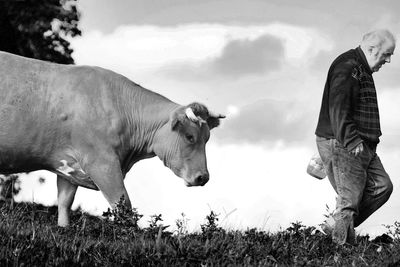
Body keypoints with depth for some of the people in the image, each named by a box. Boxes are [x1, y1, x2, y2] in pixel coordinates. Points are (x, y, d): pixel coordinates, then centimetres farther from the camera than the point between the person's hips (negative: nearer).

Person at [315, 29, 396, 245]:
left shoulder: (362, 70, 19)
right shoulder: (346, 67, -15)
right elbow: (338, 108, -24)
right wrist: (351, 141, -29)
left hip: (360, 145, 10)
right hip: (342, 145, -10)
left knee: (381, 186, 5)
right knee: (349, 198, -8)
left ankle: (334, 225, 9)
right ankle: (341, 243, -1)